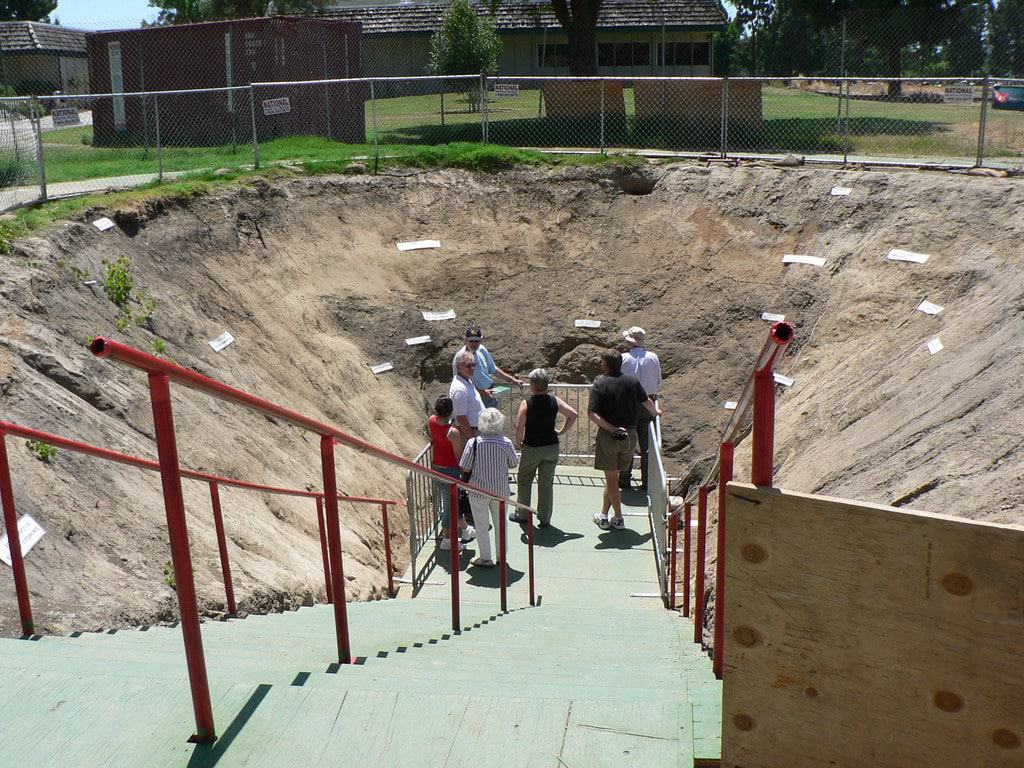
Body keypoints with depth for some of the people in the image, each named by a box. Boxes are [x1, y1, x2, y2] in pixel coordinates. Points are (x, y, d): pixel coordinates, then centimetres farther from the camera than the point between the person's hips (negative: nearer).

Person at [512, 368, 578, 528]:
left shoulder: (526, 404, -14)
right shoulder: (555, 401, -3)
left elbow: (519, 426, -22)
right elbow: (573, 414, -3)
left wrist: (518, 442, -6)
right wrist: (561, 432, 4)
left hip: (531, 448, -3)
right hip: (552, 447, 3)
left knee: (524, 482, 16)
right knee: (546, 483, 11)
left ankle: (522, 514, 26)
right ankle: (544, 518, 14)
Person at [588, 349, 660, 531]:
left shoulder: (600, 384, -10)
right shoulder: (632, 381, 0)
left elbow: (592, 413, -19)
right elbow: (647, 402, 14)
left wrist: (611, 428, -18)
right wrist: (655, 413, 34)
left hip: (608, 436, -4)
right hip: (630, 436, 4)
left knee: (611, 478, 6)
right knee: (612, 476, 16)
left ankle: (618, 518, 10)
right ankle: (604, 514, 23)